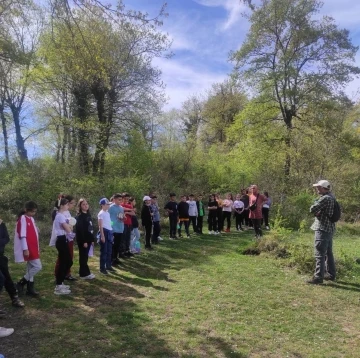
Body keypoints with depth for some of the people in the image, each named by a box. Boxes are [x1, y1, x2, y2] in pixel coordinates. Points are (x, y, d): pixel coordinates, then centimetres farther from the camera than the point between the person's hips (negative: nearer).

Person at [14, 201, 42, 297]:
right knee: (37, 266, -10)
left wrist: (37, 248, 16)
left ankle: (30, 289, 20)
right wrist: (25, 249, -21)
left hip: (33, 248, 9)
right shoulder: (23, 219, -13)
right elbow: (22, 235, -18)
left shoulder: (31, 219, 13)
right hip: (28, 249, -9)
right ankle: (20, 283, 5)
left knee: (31, 268, 12)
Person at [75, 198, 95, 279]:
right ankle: (85, 274, 6)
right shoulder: (79, 216, -12)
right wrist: (84, 241, -21)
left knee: (85, 256, 14)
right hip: (82, 240, -8)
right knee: (83, 256, 0)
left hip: (88, 239, 8)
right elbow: (80, 230, -18)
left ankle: (83, 272, 23)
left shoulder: (88, 215, 12)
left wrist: (92, 239, 12)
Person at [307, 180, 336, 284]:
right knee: (328, 252, 19)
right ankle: (331, 274, 28)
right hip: (329, 228, 10)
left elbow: (312, 209, -19)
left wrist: (316, 211, 1)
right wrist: (318, 212, -4)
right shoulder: (331, 197, 12)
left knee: (320, 254, -8)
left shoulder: (325, 198, -19)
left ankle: (318, 277, -6)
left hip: (323, 229, -10)